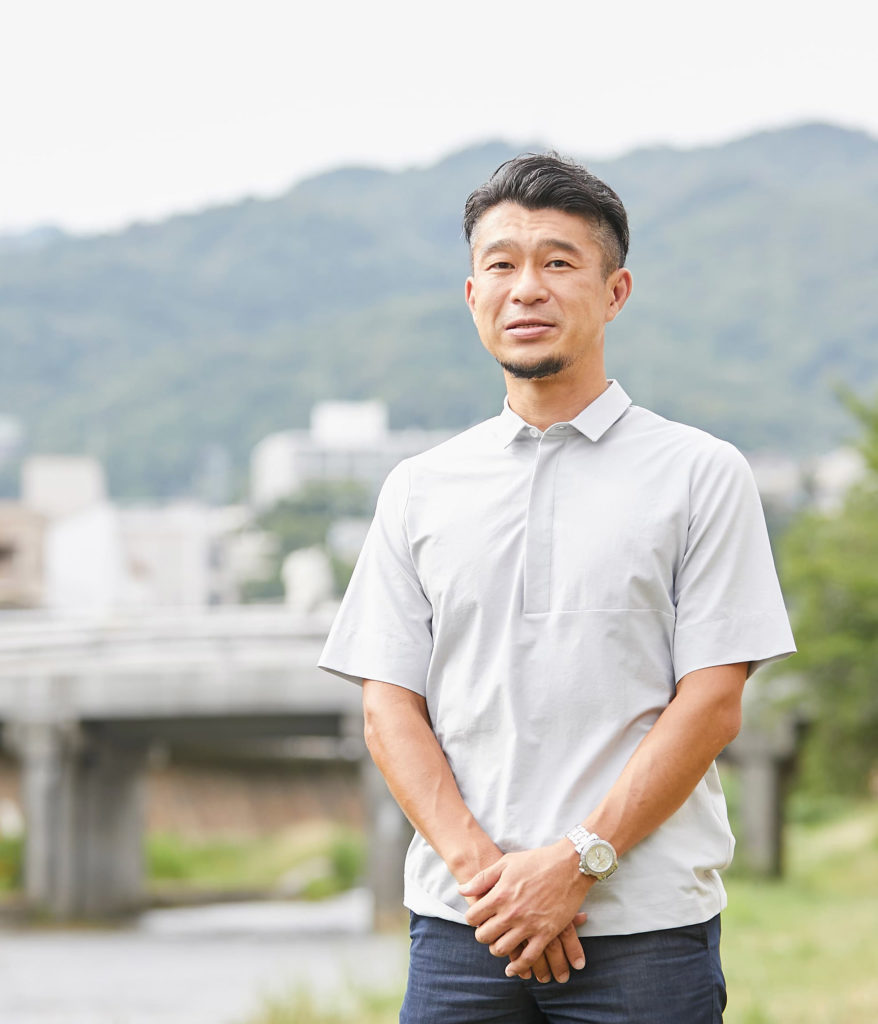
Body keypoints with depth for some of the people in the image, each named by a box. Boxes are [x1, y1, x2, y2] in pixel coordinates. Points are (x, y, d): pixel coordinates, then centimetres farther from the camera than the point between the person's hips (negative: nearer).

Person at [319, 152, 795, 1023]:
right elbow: (389, 708, 7)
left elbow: (711, 704, -3)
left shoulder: (700, 475, 3)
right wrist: (484, 869, -8)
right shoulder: (418, 492, 12)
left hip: (645, 928, -2)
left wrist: (577, 862, -11)